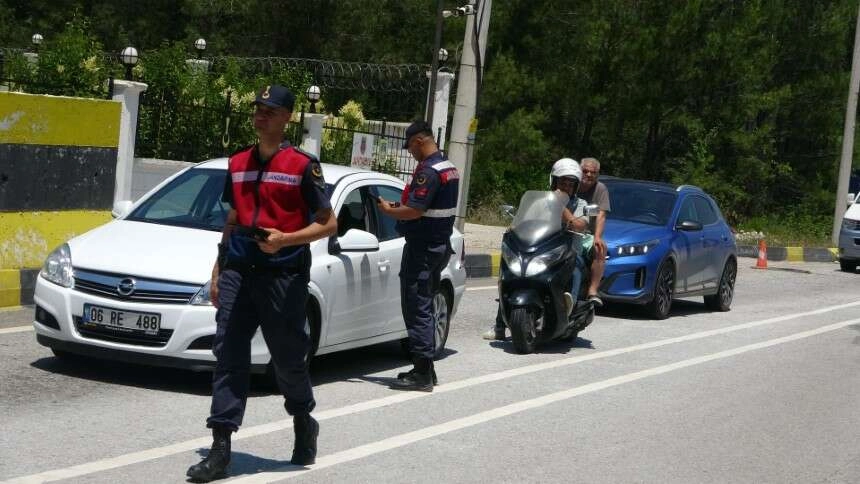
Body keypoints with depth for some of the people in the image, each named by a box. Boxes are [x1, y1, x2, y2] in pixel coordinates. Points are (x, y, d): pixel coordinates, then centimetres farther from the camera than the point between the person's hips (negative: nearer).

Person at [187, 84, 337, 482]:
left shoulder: (302, 166, -4)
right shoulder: (238, 164, 14)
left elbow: (328, 224, -3)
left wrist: (285, 239, -18)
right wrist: (218, 270, 18)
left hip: (283, 275, -5)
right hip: (238, 271, 5)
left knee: (288, 358, 7)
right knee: (228, 356, -3)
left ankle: (304, 425, 33)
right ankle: (220, 448, -3)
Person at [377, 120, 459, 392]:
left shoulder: (428, 171, -18)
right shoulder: (449, 168, 14)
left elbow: (414, 211, -24)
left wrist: (388, 210, -7)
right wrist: (400, 206, 16)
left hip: (422, 248, -10)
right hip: (439, 245, 10)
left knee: (417, 308, -7)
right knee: (424, 307, 16)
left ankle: (422, 373, -6)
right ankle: (425, 369, 22)